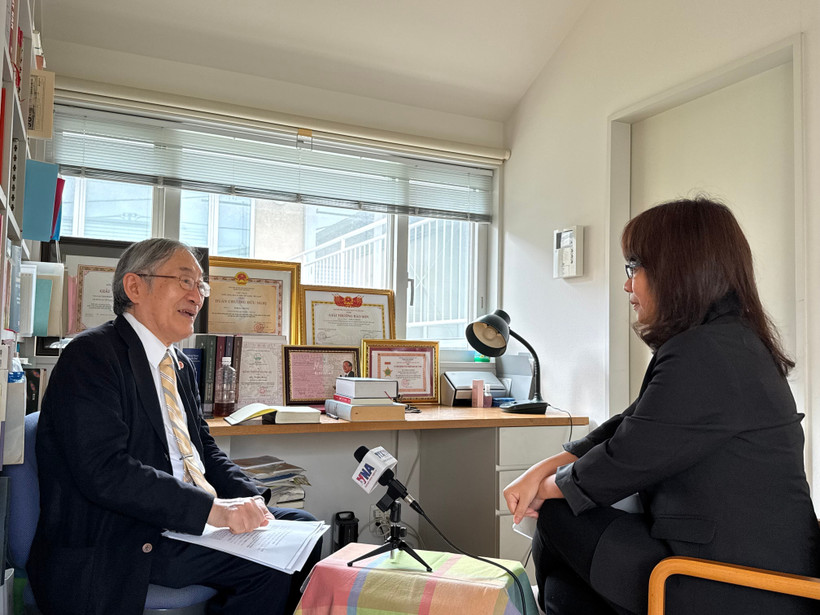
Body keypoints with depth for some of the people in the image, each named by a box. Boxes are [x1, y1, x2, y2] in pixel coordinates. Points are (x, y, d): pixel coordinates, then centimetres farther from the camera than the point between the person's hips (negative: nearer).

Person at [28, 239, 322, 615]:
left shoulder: (180, 367, 16)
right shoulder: (91, 355, -12)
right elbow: (104, 471, -22)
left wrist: (248, 498, -3)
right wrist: (210, 508, -27)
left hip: (185, 524, 9)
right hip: (113, 548, -9)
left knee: (299, 526, -4)